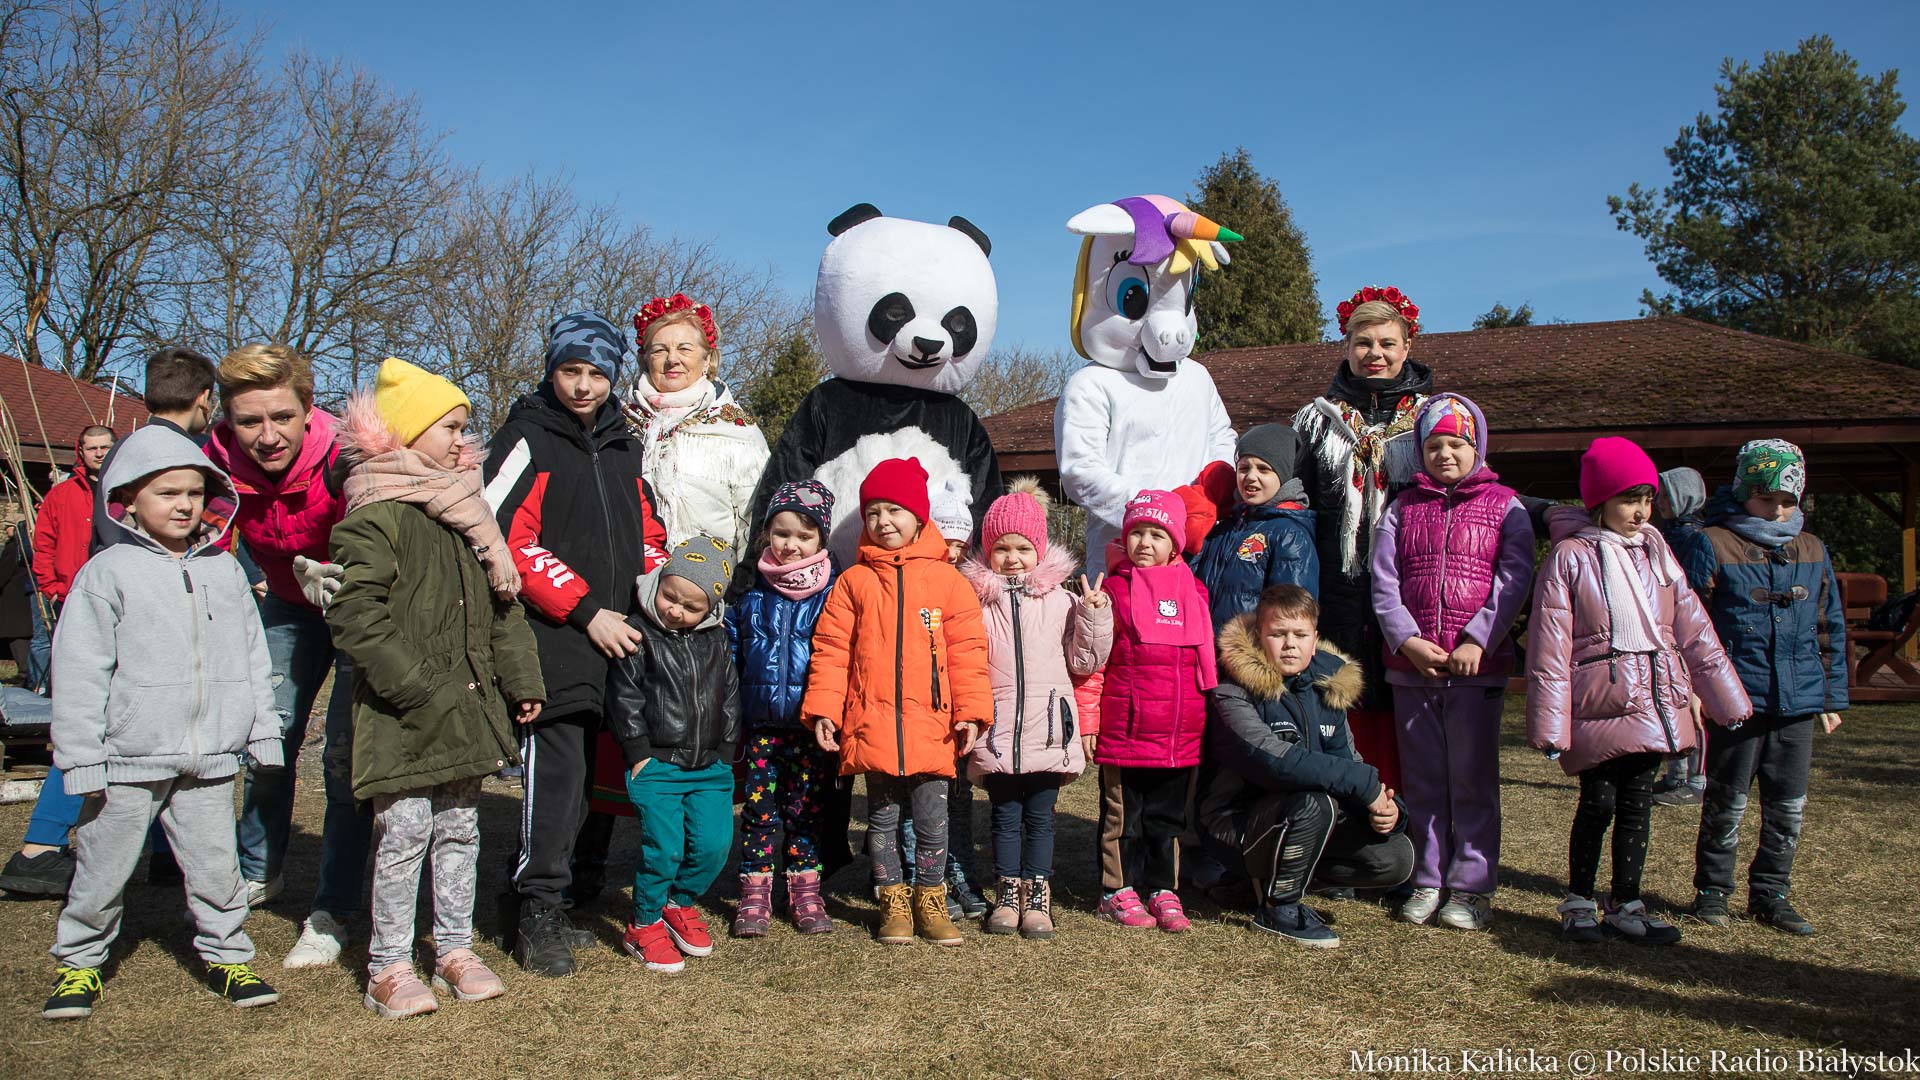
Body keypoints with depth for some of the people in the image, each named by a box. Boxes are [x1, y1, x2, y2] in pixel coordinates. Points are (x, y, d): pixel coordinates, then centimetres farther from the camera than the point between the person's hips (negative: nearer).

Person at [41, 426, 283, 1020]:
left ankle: (226, 955, 24)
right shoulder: (106, 573, -4)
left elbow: (252, 657, 15)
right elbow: (79, 674, -5)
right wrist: (82, 759, -8)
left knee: (216, 865, 8)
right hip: (129, 759, -3)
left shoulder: (224, 569, 8)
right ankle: (79, 960, 28)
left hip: (210, 760, 3)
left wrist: (263, 733, 14)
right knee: (103, 868, 10)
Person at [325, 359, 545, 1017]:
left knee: (460, 827, 14)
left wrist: (520, 676, 13)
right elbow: (354, 615, -18)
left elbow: (500, 600, 18)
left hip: (466, 707, 8)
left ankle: (455, 950, 26)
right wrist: (418, 687, -20)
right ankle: (389, 968, 10)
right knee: (404, 831, -3)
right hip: (405, 715, -7)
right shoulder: (376, 515, -11)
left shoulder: (464, 508, 14)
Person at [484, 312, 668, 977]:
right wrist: (586, 610, -11)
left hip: (612, 640, 6)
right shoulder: (528, 439, -1)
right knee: (555, 766, -10)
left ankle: (536, 903, 21)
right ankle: (538, 911, 1)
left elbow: (646, 533, 25)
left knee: (578, 773, 9)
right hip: (551, 640, -6)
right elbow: (506, 539, -10)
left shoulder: (624, 447, 19)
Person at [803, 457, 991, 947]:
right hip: (872, 725, 1)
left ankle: (929, 899, 24)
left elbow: (968, 651, 2)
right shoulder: (853, 582, 4)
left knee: (932, 819, 6)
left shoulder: (948, 581, 3)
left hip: (931, 725, -1)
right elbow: (832, 649, 4)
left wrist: (972, 710, -5)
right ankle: (894, 901, 25)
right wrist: (823, 708, -3)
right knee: (882, 818, 11)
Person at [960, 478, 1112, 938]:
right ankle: (1008, 894, 20)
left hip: (1047, 728, 0)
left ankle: (1037, 896, 17)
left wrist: (1095, 616, -7)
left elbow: (1084, 661, 4)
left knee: (1039, 815, 7)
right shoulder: (977, 601, 3)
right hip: (997, 732, 0)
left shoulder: (1061, 600, 4)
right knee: (1005, 815, 9)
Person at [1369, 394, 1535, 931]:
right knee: (1421, 779, 9)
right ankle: (1428, 881, 19)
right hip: (1411, 665, 3)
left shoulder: (1504, 506, 5)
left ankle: (1473, 886, 12)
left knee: (1473, 779, 2)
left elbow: (1514, 581, -5)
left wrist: (1476, 641, -15)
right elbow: (1383, 584, 3)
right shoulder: (1402, 509, 11)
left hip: (1479, 665, -2)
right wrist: (1409, 640, -11)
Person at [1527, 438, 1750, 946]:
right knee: (1598, 803, -1)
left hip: (1654, 702, 5)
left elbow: (1693, 628, 14)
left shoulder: (1655, 553, 10)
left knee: (1637, 803, 10)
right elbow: (1550, 644, -9)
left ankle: (1626, 903, 21)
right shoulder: (1570, 556, -7)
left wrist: (1726, 697, 12)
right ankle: (1579, 900, 17)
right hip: (1599, 703, -5)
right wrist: (1550, 724, -13)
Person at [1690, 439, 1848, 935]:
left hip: (1798, 701, 5)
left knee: (1788, 806, 9)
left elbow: (1829, 629, 17)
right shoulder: (1715, 545, -5)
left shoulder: (1812, 551, 12)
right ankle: (1712, 889, 19)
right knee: (1728, 802, 5)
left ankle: (1770, 893, 23)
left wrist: (1832, 698, 15)